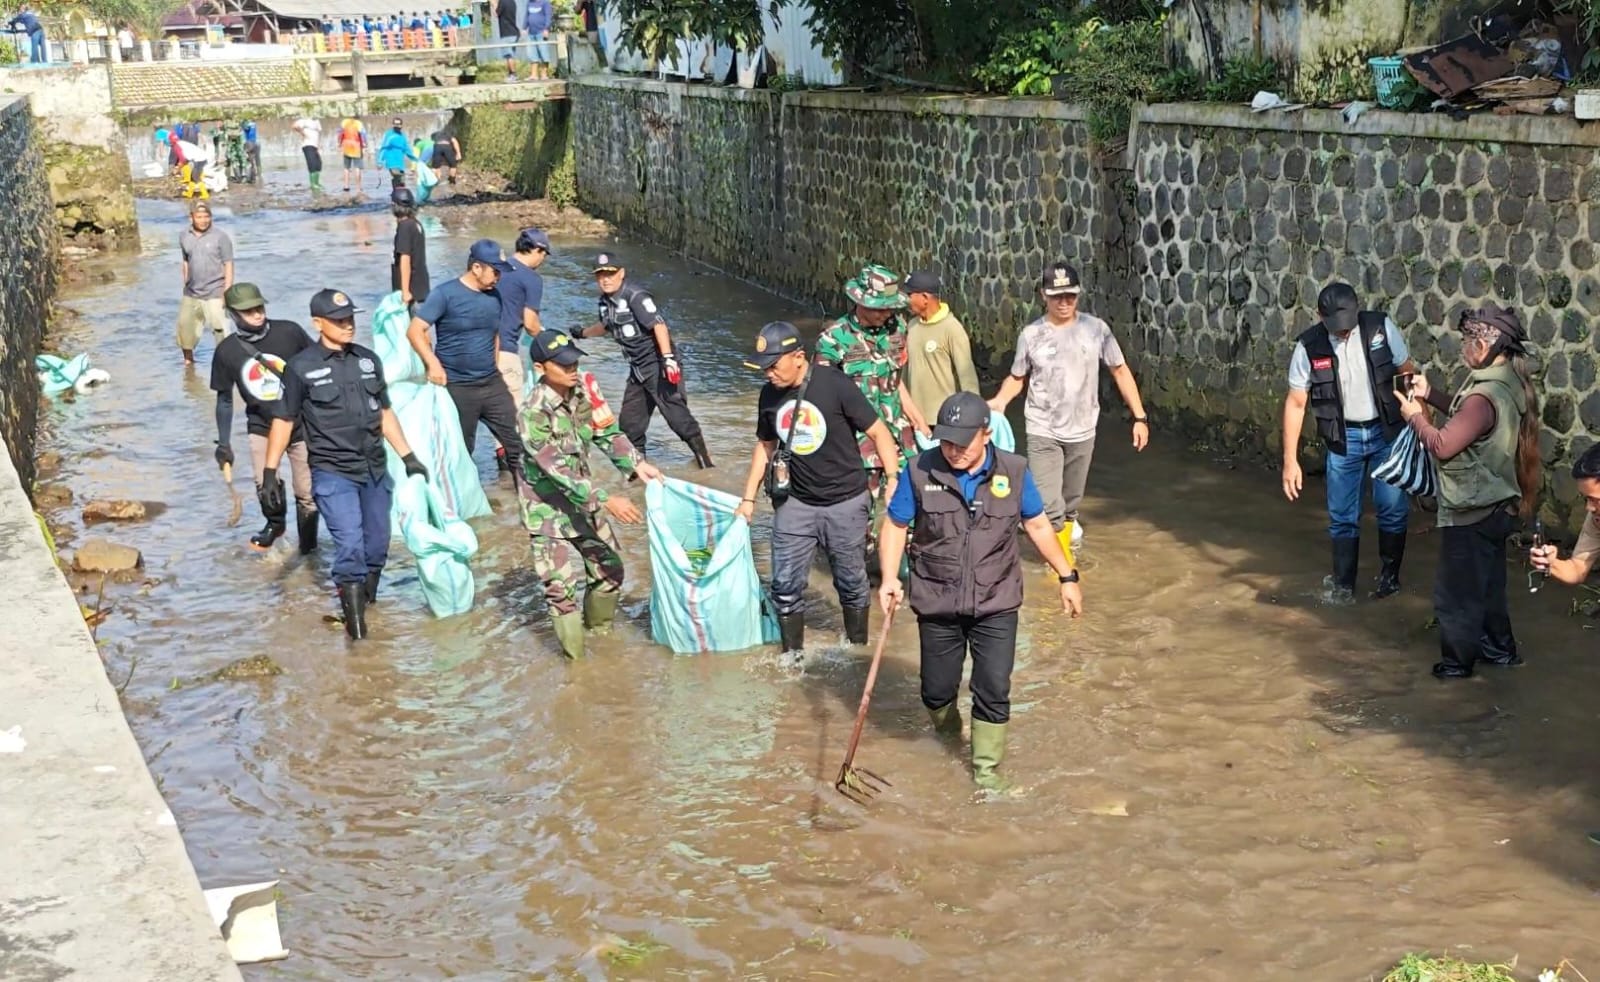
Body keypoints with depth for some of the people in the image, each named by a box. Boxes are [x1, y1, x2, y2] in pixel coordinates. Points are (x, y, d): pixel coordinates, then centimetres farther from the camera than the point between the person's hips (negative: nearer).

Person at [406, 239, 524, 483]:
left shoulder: (494, 296, 6)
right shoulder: (445, 294, -11)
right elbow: (415, 331, -15)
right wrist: (433, 363, -24)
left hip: (492, 384, 5)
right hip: (456, 388, -5)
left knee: (517, 441, 0)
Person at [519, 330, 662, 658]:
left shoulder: (583, 392, -7)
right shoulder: (533, 413, -28)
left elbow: (606, 433, 3)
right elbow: (557, 469, -31)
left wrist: (637, 464, -14)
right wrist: (607, 501, -35)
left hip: (584, 500, 7)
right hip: (549, 508, -7)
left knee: (609, 568, 16)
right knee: (563, 585, -4)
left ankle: (599, 628, 41)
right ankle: (576, 658, 13)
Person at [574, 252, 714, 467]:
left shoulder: (635, 297, -16)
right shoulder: (605, 302, 11)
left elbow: (658, 325, -25)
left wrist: (668, 358, -34)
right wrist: (582, 334, 43)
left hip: (658, 365, -9)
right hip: (638, 369, 9)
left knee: (676, 413, -13)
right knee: (630, 418, 12)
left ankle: (703, 456, -5)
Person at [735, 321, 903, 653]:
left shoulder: (834, 384, -17)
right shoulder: (770, 395, 0)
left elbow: (878, 432, -12)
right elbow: (765, 446, 14)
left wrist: (894, 479, -21)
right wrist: (749, 498, 15)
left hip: (845, 502, -4)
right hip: (795, 503, 4)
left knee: (851, 582, 9)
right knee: (785, 585, 2)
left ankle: (858, 649, 27)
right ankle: (792, 655, 17)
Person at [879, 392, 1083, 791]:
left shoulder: (1013, 472, -6)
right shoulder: (920, 471, -10)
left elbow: (1038, 526, 6)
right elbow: (895, 526, -2)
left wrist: (1067, 577, 5)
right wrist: (889, 578, -15)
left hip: (995, 605, 0)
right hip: (937, 604, 0)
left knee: (994, 691, -2)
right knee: (937, 690, 12)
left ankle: (987, 769, 17)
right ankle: (947, 737, 44)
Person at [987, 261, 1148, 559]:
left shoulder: (1096, 329, -6)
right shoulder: (1031, 335, -7)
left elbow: (1120, 371, 1)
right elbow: (1017, 377, 5)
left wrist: (1139, 417, -1)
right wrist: (999, 401, -16)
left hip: (1082, 432, 1)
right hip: (1043, 433, -1)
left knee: (1072, 501, 17)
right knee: (1048, 506, -10)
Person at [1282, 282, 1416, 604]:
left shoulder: (1381, 327, -13)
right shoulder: (1309, 347, -13)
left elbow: (1408, 373, 0)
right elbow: (1295, 404, -6)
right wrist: (1290, 460, -7)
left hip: (1387, 432, 0)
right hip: (1343, 438, 0)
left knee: (1393, 507, -2)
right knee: (1342, 516, 5)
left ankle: (1389, 574, 20)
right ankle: (1343, 585, 19)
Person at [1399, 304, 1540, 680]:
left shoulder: (1485, 396, -29)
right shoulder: (1509, 385, 1)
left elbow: (1443, 445, -29)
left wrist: (1415, 415, -13)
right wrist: (1431, 395, 9)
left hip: (1471, 512, -9)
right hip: (1495, 506, 9)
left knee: (1457, 592, 7)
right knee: (1488, 584, 24)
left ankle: (1458, 660, 18)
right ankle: (1499, 648, 36)